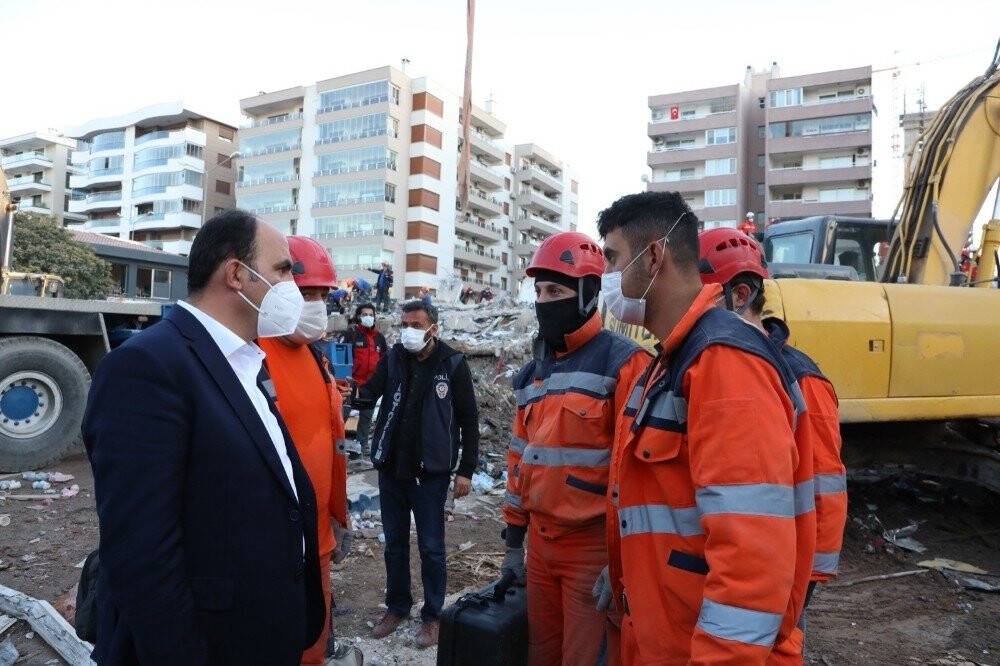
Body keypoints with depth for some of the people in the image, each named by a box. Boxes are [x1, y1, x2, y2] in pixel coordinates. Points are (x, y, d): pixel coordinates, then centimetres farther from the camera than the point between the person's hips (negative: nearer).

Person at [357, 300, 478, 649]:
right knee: (394, 543, 17)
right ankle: (397, 606, 36)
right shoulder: (392, 359, 0)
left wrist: (466, 470, -6)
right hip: (390, 469, 4)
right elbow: (369, 394, -9)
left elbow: (469, 420, -5)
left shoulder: (452, 364, -9)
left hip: (430, 473, -3)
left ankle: (432, 614, 27)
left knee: (431, 548, 8)